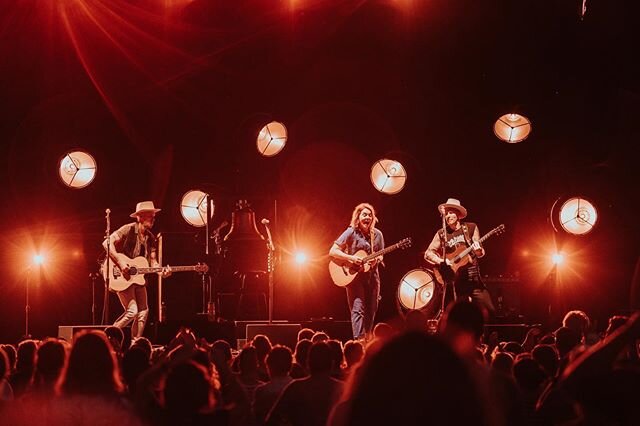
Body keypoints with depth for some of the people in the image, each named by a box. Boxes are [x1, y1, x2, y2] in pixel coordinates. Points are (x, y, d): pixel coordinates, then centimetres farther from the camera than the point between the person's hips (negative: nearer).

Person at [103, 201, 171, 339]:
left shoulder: (150, 238, 9)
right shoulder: (128, 229, -13)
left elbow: (153, 262, 10)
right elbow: (107, 243, -21)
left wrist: (162, 270, -12)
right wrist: (120, 265, -26)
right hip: (123, 278, -8)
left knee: (143, 312, 3)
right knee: (132, 312, -15)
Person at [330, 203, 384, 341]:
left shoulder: (377, 235, 6)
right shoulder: (351, 233, -7)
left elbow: (380, 255, 15)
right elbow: (333, 251, -9)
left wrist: (377, 260, -9)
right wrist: (351, 258, -20)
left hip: (372, 276, 5)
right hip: (354, 276, -5)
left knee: (371, 311, 7)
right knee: (358, 309, -15)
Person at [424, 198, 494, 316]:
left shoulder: (471, 228, 4)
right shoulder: (441, 234, 4)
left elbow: (480, 253, 6)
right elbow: (428, 253, 6)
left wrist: (478, 250, -18)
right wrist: (442, 261, -11)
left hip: (474, 278, 0)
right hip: (457, 281, 0)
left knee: (489, 311, -9)